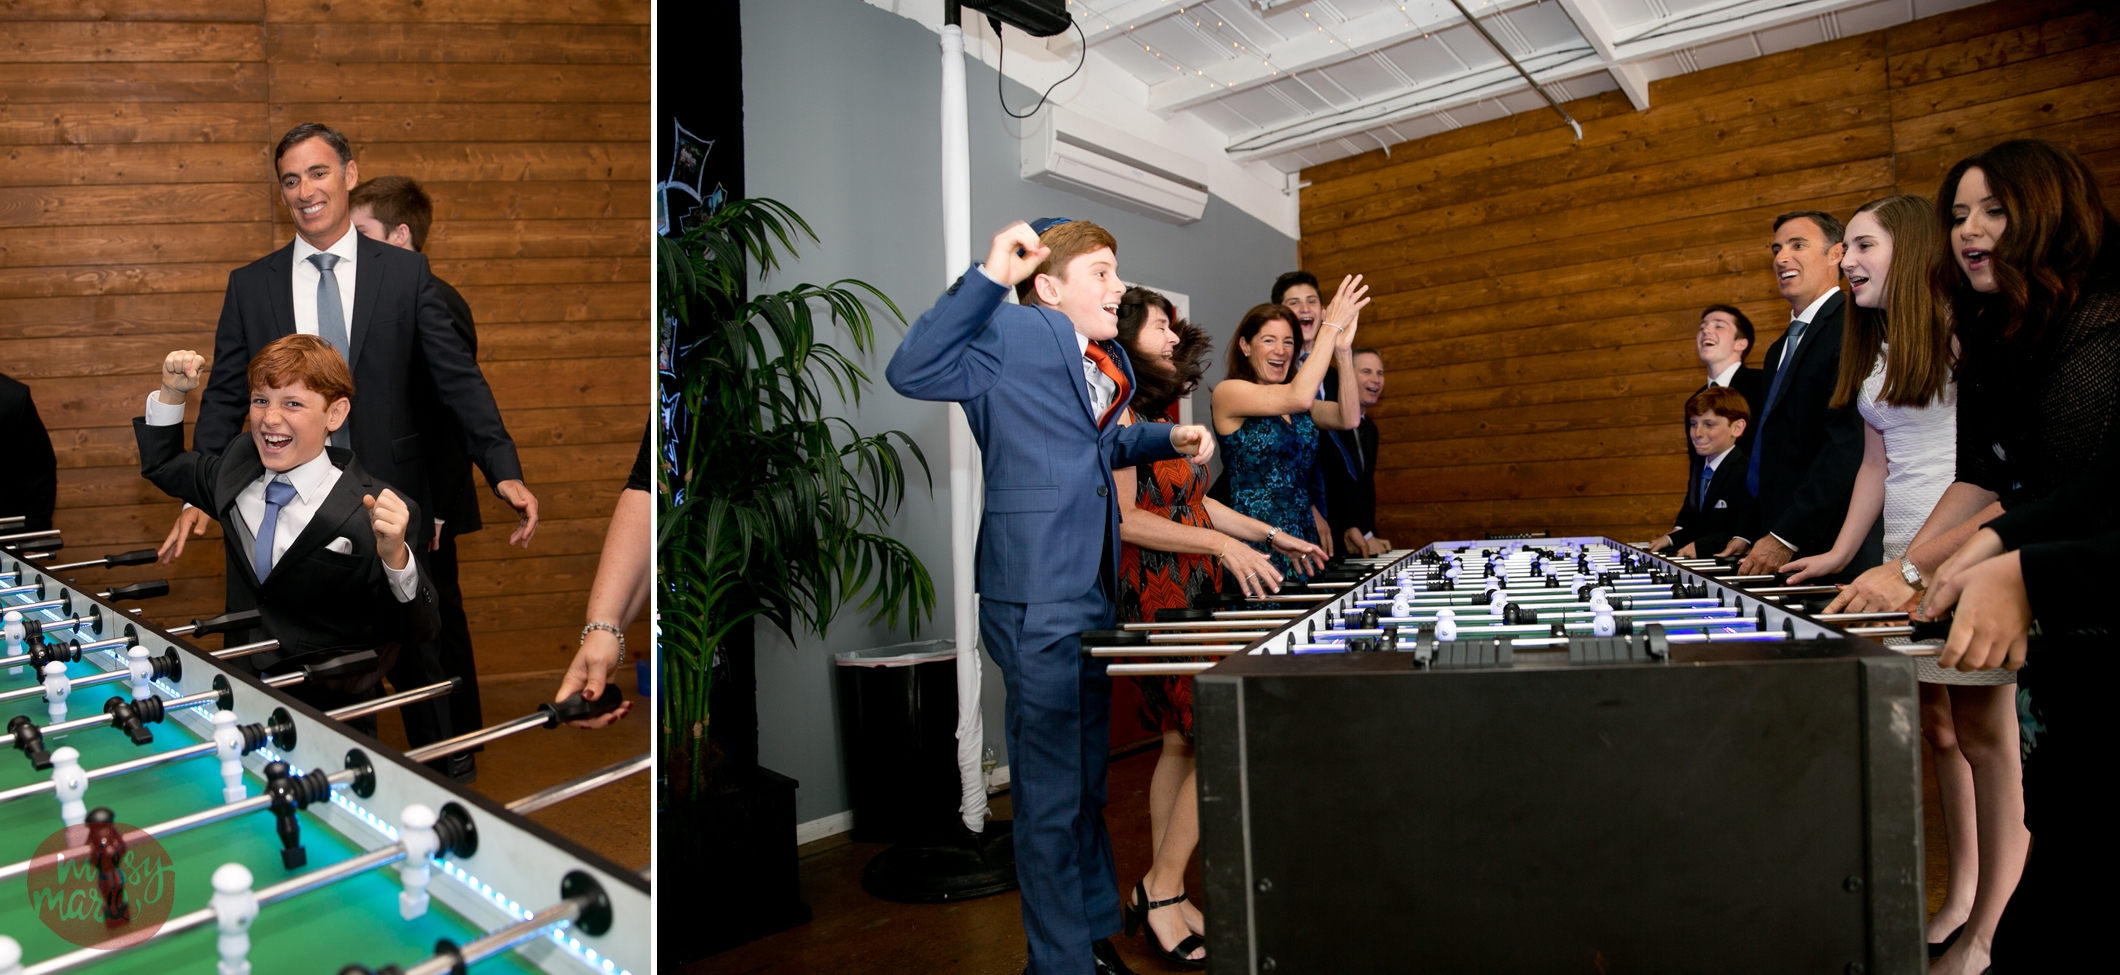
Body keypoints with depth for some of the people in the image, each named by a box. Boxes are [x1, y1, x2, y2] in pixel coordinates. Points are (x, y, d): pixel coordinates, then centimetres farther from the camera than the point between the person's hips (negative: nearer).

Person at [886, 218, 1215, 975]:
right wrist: (988, 277, -27)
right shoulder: (1013, 335, -11)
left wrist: (1170, 439, 15)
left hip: (1094, 594, 9)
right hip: (1037, 600, -9)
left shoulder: (1108, 362, 15)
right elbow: (912, 372, -24)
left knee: (1088, 780, 21)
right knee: (1052, 796, 2)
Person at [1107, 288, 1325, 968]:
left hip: (1192, 594, 9)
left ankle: (1161, 900, 20)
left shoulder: (1162, 411, 17)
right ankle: (1161, 889, 4)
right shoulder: (1121, 414, -11)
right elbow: (1123, 518, -18)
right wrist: (1224, 546, -23)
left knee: (1183, 741, 11)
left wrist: (1273, 536, 21)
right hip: (1155, 597, -9)